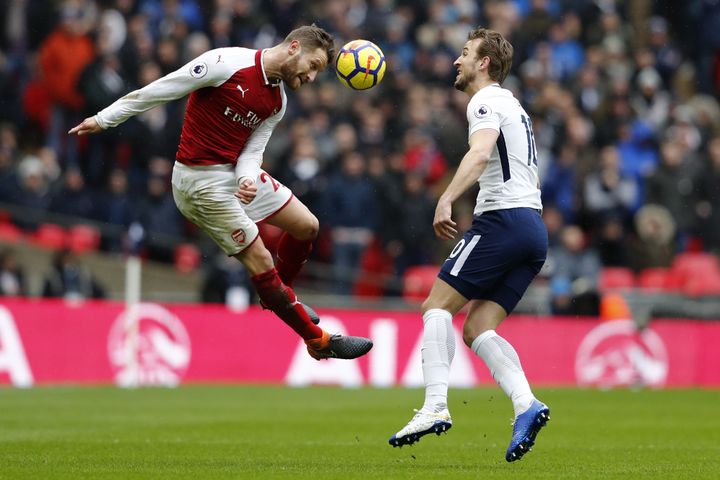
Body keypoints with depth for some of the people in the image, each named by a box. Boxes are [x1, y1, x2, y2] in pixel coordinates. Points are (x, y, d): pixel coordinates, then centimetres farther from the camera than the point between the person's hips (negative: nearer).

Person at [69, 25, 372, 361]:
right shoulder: (228, 63, -21)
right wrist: (104, 120, -11)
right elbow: (156, 91, -15)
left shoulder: (277, 102, 3)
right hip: (202, 180, -9)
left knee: (306, 226, 11)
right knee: (260, 261, -7)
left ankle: (278, 295, 37)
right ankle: (319, 342, 3)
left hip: (239, 171, 9)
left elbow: (252, 151, 2)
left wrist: (248, 180, -23)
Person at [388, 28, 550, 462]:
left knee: (437, 306, -6)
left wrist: (447, 200, -35)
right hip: (534, 228, 9)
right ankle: (526, 405, -17)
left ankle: (435, 407, -19)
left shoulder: (487, 101, -4)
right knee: (478, 329, 3)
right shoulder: (512, 106, 27)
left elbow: (480, 153, -24)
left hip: (503, 219, -9)